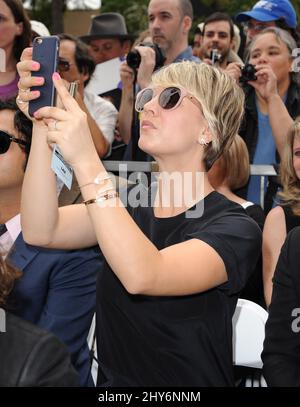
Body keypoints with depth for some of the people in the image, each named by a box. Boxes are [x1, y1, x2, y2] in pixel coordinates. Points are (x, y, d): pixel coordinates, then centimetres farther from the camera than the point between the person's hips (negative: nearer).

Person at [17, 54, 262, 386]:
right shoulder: (131, 203, 7)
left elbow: (141, 276, -28)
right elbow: (42, 231, -7)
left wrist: (85, 160, -31)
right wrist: (42, 128, -15)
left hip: (188, 389, -4)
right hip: (110, 382, 5)